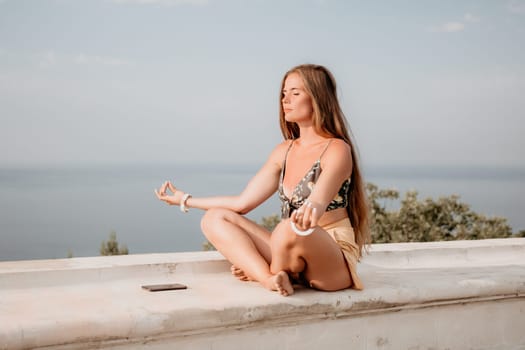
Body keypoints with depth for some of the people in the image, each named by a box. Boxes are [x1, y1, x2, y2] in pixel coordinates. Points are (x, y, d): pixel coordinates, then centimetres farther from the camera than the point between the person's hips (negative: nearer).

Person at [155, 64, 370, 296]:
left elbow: (318, 203, -28)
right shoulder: (284, 151, 10)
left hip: (335, 261, -6)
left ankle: (258, 272, -7)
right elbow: (242, 203, 13)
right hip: (295, 254, 7)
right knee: (214, 218, -5)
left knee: (289, 230, -39)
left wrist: (310, 212, -53)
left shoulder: (337, 149, -10)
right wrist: (186, 201, 17)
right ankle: (270, 278, -24)